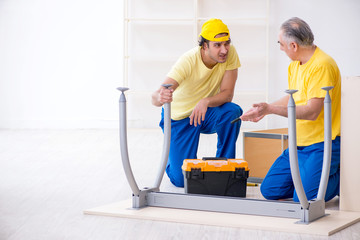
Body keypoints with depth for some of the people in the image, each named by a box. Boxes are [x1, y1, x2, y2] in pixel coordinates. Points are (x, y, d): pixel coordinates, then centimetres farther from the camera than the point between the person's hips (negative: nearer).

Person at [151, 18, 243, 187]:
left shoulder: (230, 53, -20)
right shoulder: (188, 61, -30)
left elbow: (227, 94, -19)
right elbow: (155, 97, -40)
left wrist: (206, 102, -40)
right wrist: (160, 97, -66)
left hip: (207, 112, 3)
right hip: (179, 117, -3)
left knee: (233, 112, -32)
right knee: (182, 179, -11)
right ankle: (174, 159, 27)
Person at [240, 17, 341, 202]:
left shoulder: (322, 65, -19)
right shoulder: (295, 65, 11)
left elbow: (312, 112, -25)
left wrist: (270, 109, -25)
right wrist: (263, 110, 16)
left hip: (321, 145, -9)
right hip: (300, 144, 9)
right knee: (269, 190, 2)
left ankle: (342, 177, 6)